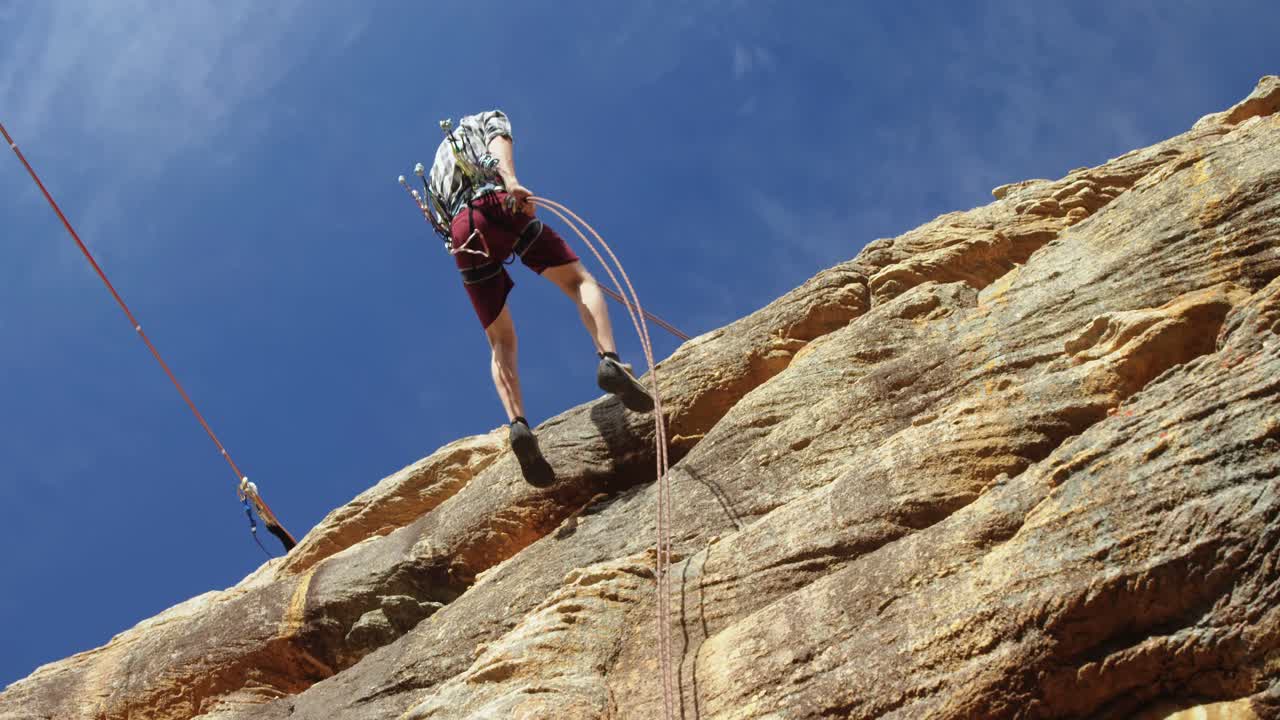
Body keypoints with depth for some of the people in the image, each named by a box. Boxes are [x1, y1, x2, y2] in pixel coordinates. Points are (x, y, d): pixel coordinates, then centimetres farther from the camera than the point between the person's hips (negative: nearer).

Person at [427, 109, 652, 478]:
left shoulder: (437, 167, 43)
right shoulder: (488, 120, 28)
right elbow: (499, 142, 4)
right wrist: (511, 180, -15)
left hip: (461, 235, 4)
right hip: (495, 207, -4)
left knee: (501, 342, 3)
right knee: (580, 280, -2)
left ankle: (518, 423, -22)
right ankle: (609, 360, -31)